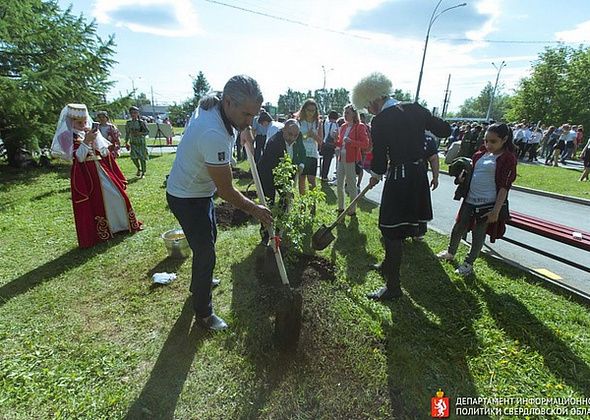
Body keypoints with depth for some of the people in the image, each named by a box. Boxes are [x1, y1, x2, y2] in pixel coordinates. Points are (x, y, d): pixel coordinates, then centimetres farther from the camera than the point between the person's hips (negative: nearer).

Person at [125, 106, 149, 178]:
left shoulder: (141, 122, -5)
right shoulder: (129, 123, 6)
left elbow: (147, 131, -5)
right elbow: (127, 133, 12)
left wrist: (140, 133, -21)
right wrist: (126, 142, 9)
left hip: (141, 142, -3)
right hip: (133, 142, 3)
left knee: (142, 158, 0)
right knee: (133, 157, -7)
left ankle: (143, 173, 14)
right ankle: (139, 169, 20)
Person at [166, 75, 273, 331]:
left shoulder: (213, 106, -8)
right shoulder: (214, 135, -36)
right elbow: (226, 191, -28)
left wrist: (242, 130, 10)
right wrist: (254, 209, -16)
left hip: (199, 190, 10)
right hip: (187, 198, -10)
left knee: (208, 239, 26)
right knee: (205, 252, -1)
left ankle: (199, 282, 51)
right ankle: (203, 314, 20)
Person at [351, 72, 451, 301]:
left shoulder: (379, 122, -13)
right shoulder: (416, 109, 4)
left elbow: (379, 160, -11)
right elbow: (445, 130, 9)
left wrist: (375, 176, 10)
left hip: (398, 179, -8)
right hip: (419, 175, 8)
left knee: (391, 231, 3)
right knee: (405, 226, 21)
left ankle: (393, 286, 14)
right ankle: (389, 266, 42)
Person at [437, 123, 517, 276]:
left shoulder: (508, 159, -10)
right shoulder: (482, 153, 6)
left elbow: (504, 187, -12)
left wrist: (496, 210, -15)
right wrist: (463, 177, -2)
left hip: (488, 204, -6)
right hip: (470, 200, 6)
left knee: (478, 235, 9)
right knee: (458, 229, 16)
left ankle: (469, 263, 26)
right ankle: (450, 253, 37)